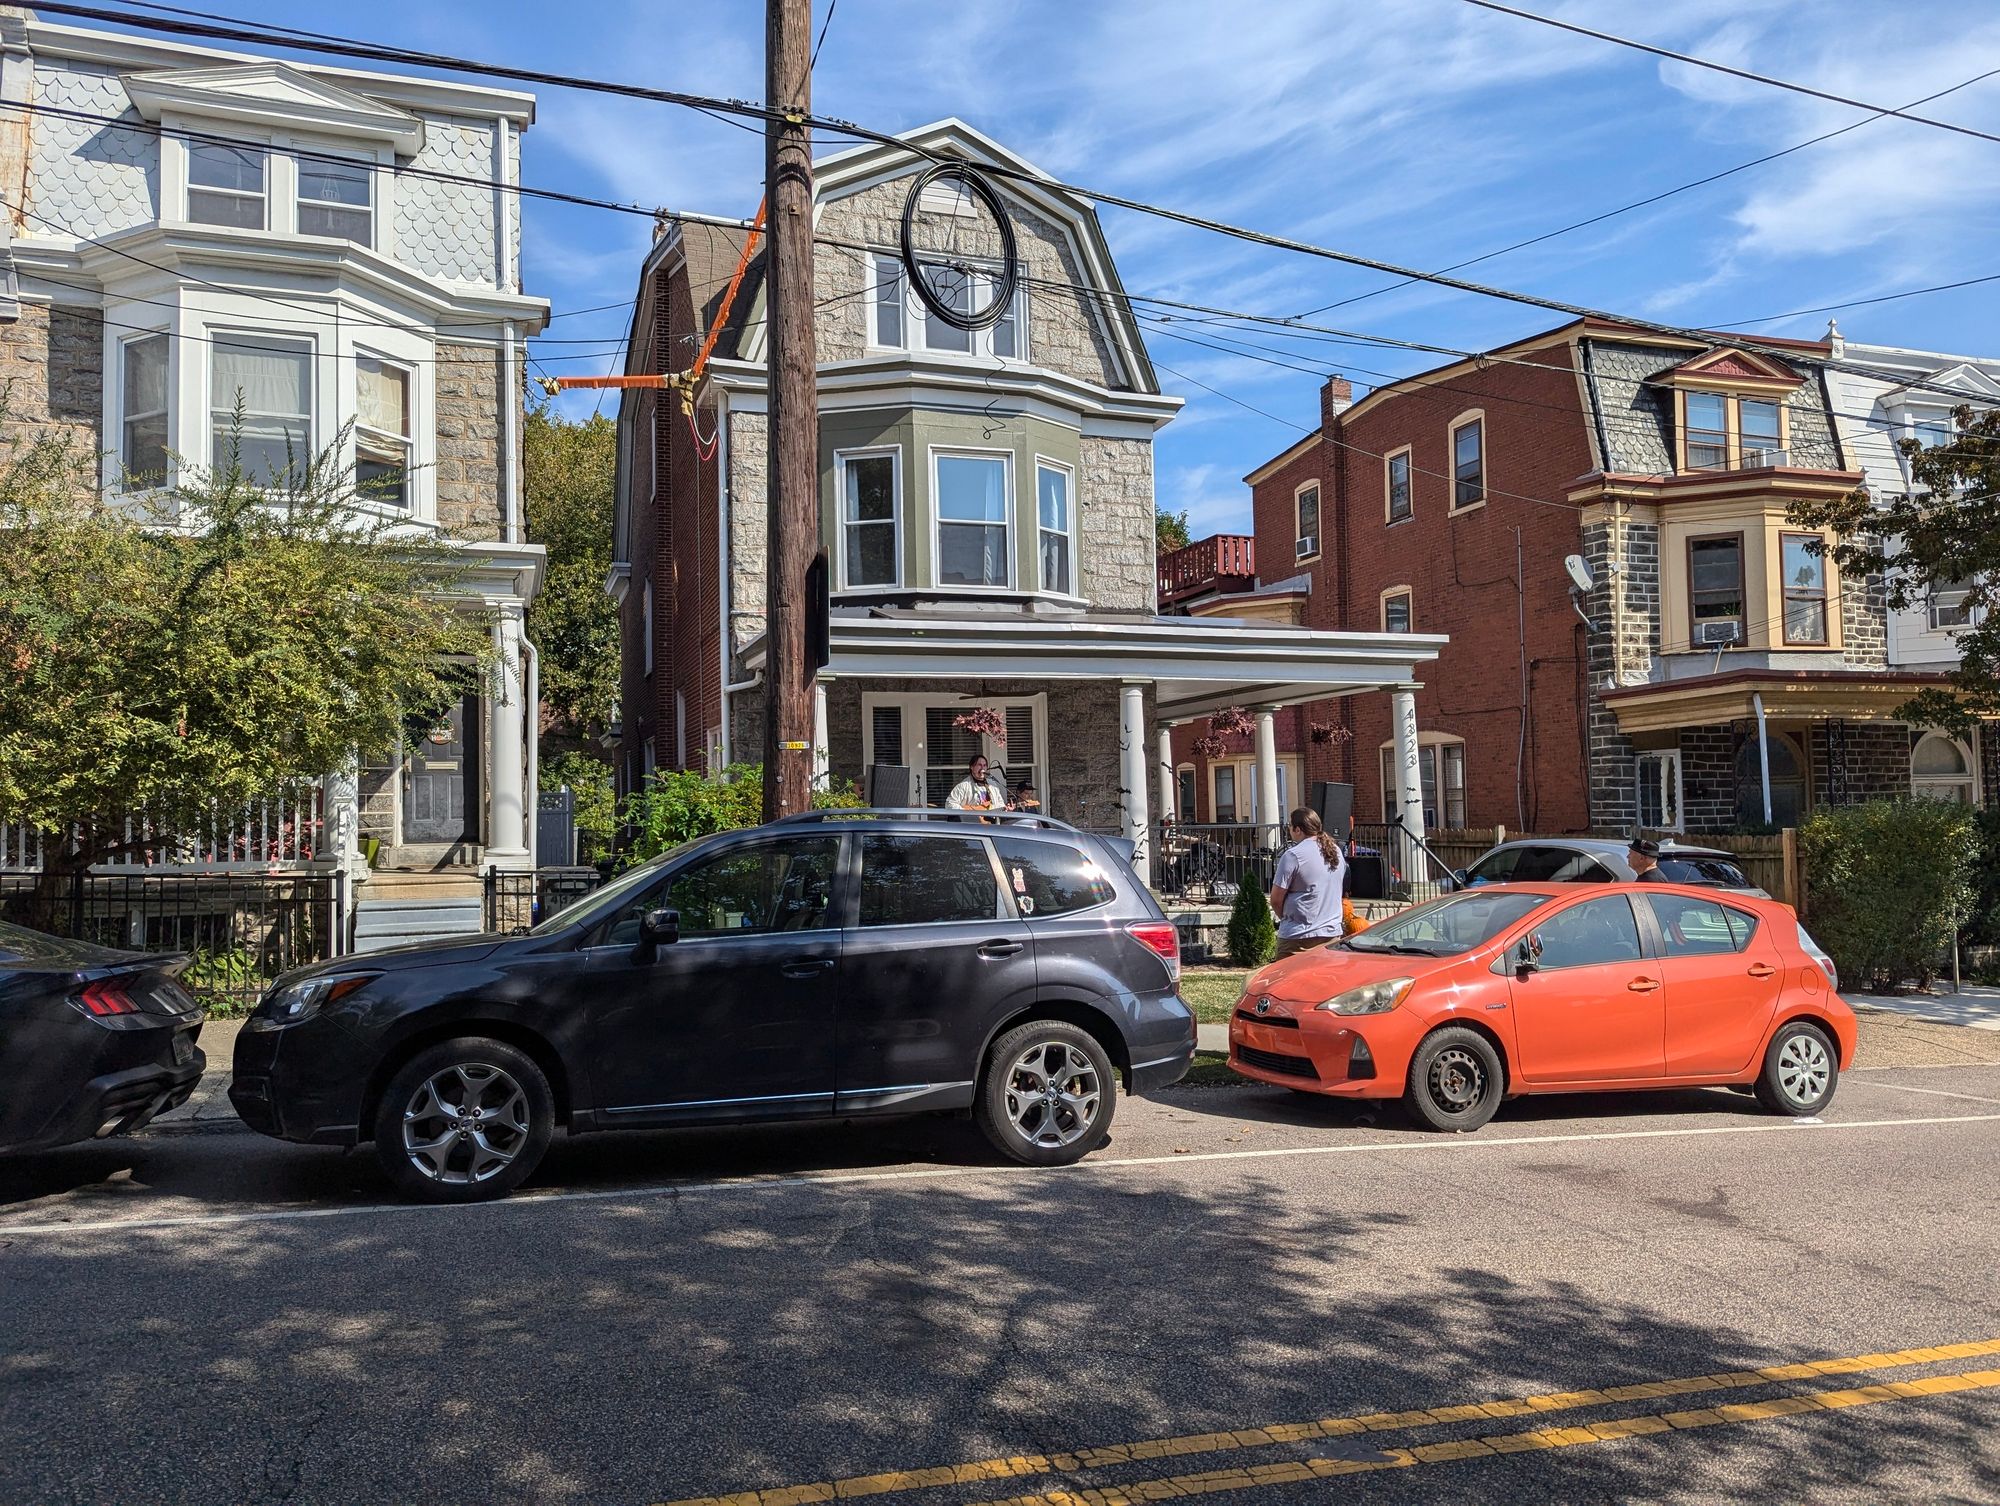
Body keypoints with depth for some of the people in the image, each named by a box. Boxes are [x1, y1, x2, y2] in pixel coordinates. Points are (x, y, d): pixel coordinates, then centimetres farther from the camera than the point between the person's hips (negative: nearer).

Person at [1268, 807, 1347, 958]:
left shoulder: (1293, 855, -12)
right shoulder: (1336, 851, 10)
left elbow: (1276, 899, -10)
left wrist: (1285, 917, 9)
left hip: (1298, 937, -6)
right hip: (1333, 934, 7)